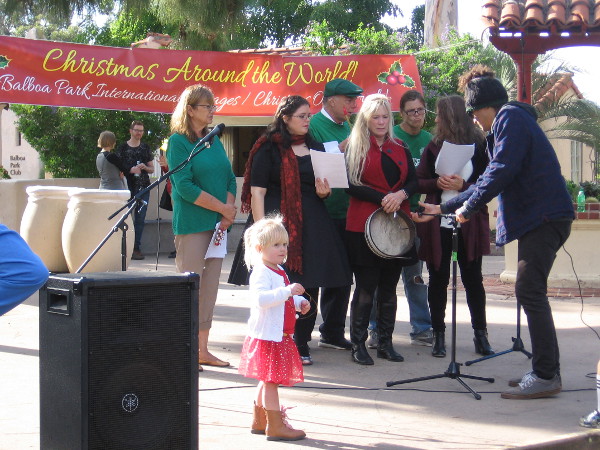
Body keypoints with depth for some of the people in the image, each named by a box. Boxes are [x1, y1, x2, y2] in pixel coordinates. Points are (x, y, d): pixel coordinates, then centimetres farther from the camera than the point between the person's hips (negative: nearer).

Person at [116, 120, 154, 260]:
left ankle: (137, 247, 5)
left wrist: (145, 167, -5)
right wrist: (130, 170, -12)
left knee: (140, 218, 1)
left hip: (143, 187, 3)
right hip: (127, 187, -2)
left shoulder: (146, 148, 14)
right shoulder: (123, 148, 6)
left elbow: (152, 169, 17)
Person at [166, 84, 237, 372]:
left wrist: (228, 211, -4)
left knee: (209, 287, 8)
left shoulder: (214, 140, 14)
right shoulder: (178, 141, -7)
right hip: (191, 224, -7)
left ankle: (202, 350, 14)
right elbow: (185, 186, -15)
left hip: (217, 225, 7)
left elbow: (229, 178, 13)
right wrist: (222, 208, -14)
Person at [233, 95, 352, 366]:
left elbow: (323, 185, 25)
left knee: (309, 286, 4)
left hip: (312, 225, 5)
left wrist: (324, 192, -1)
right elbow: (257, 191, -8)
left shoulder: (315, 148, 16)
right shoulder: (269, 148, -2)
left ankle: (301, 345, 14)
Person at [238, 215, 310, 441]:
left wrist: (300, 302, 13)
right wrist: (288, 291, -38)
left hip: (279, 335, 10)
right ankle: (275, 426, -2)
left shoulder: (279, 271, 16)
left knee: (267, 380, 18)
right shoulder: (261, 274, -17)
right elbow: (261, 299, -34)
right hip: (267, 335, -10)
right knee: (271, 380, -6)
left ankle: (259, 421, 28)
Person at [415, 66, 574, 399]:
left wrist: (468, 206, -7)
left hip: (544, 216, -10)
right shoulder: (505, 124, 25)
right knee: (530, 291, 10)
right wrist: (442, 208, 28)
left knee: (529, 290, -12)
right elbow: (489, 181, 29)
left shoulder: (510, 117, -7)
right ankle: (545, 371, 14)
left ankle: (546, 375, -11)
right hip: (538, 217, 10)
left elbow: (501, 171, -18)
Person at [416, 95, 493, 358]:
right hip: (437, 224, 3)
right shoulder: (434, 146, 8)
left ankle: (481, 336, 13)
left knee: (473, 278, 3)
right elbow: (418, 181, 7)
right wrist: (437, 183, -12)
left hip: (469, 224, -2)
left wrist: (464, 186, -17)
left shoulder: (478, 145, -1)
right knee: (438, 279, 6)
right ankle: (438, 336, 14)